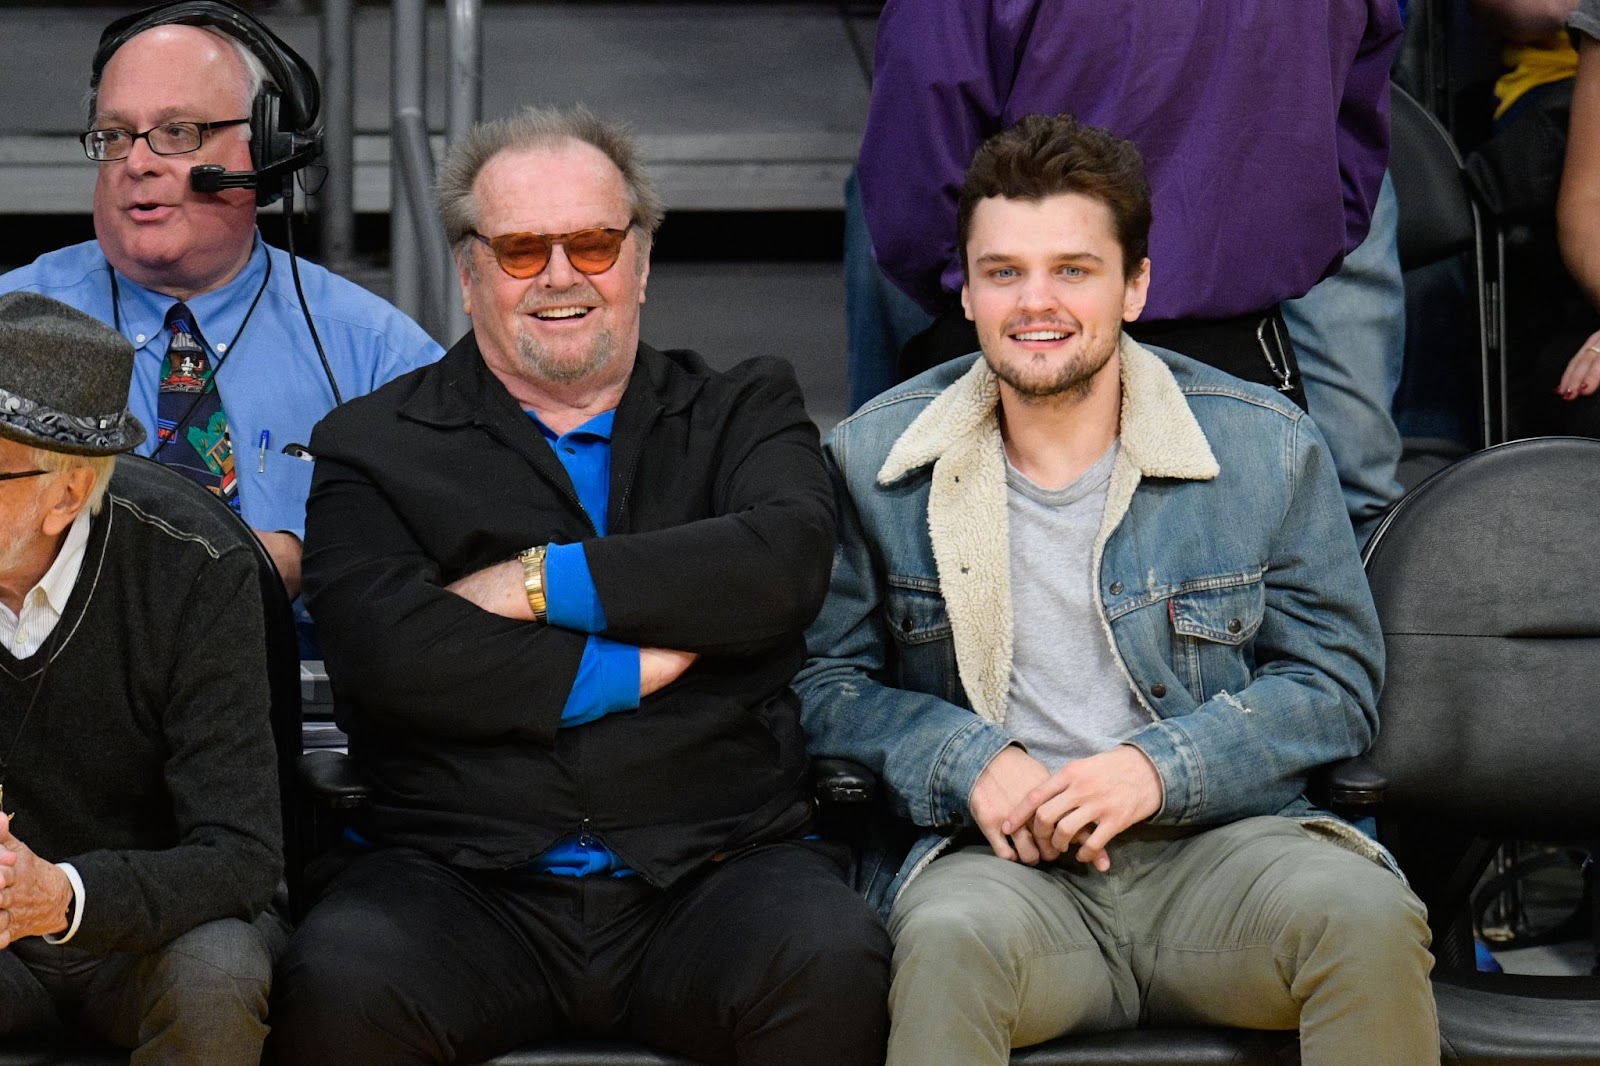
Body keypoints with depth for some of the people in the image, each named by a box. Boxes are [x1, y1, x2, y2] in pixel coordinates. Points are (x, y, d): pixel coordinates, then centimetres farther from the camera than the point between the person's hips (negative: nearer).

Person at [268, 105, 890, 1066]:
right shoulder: (375, 446, 13)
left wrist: (538, 582, -5)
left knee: (835, 968, -32)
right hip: (467, 874, 0)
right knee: (337, 985, -31)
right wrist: (632, 670, -5)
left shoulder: (744, 411, 17)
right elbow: (386, 647, -5)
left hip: (717, 867, 0)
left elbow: (788, 561, -5)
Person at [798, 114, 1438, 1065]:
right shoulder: (875, 461, 6)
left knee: (1367, 918, -30)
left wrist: (1162, 767, -9)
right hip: (996, 859, -1)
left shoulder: (1270, 448, 5)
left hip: (1221, 842, 2)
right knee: (951, 940, -38)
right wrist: (966, 764, -9)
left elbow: (1336, 679, 8)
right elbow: (823, 681, 10)